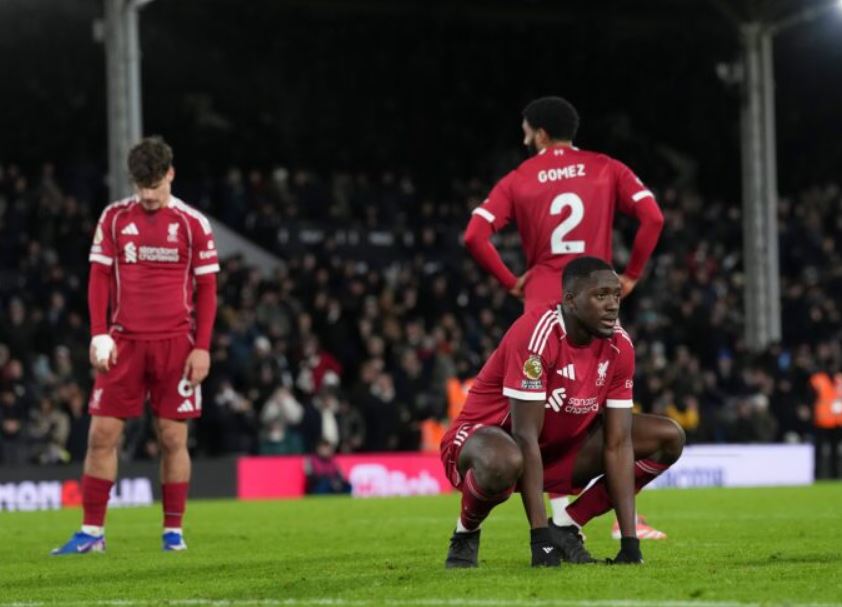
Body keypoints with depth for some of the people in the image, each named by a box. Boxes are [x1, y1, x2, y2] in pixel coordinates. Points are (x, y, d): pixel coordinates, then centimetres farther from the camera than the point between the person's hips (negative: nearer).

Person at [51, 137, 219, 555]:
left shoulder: (193, 224, 1)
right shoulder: (114, 218, 5)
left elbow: (206, 288, 3)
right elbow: (99, 278, 7)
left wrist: (202, 347, -5)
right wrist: (99, 334, -4)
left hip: (176, 344, -1)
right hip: (124, 342, 1)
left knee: (173, 438, 0)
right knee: (102, 434, -3)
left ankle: (173, 531, 10)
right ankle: (91, 532, 2)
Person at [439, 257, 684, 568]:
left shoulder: (619, 346, -10)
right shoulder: (536, 334, -29)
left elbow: (617, 444, -9)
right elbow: (525, 436, -29)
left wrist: (630, 542, -16)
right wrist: (540, 537, -32)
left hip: (559, 448, 7)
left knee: (668, 438, -4)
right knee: (504, 462, -45)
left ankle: (568, 528, 1)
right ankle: (466, 532, -9)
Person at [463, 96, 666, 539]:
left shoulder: (518, 181, 5)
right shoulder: (607, 170, 6)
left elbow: (475, 236, -4)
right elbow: (652, 218, -5)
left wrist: (510, 282, 5)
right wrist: (631, 274, 3)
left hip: (543, 301, 0)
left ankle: (561, 520, 0)